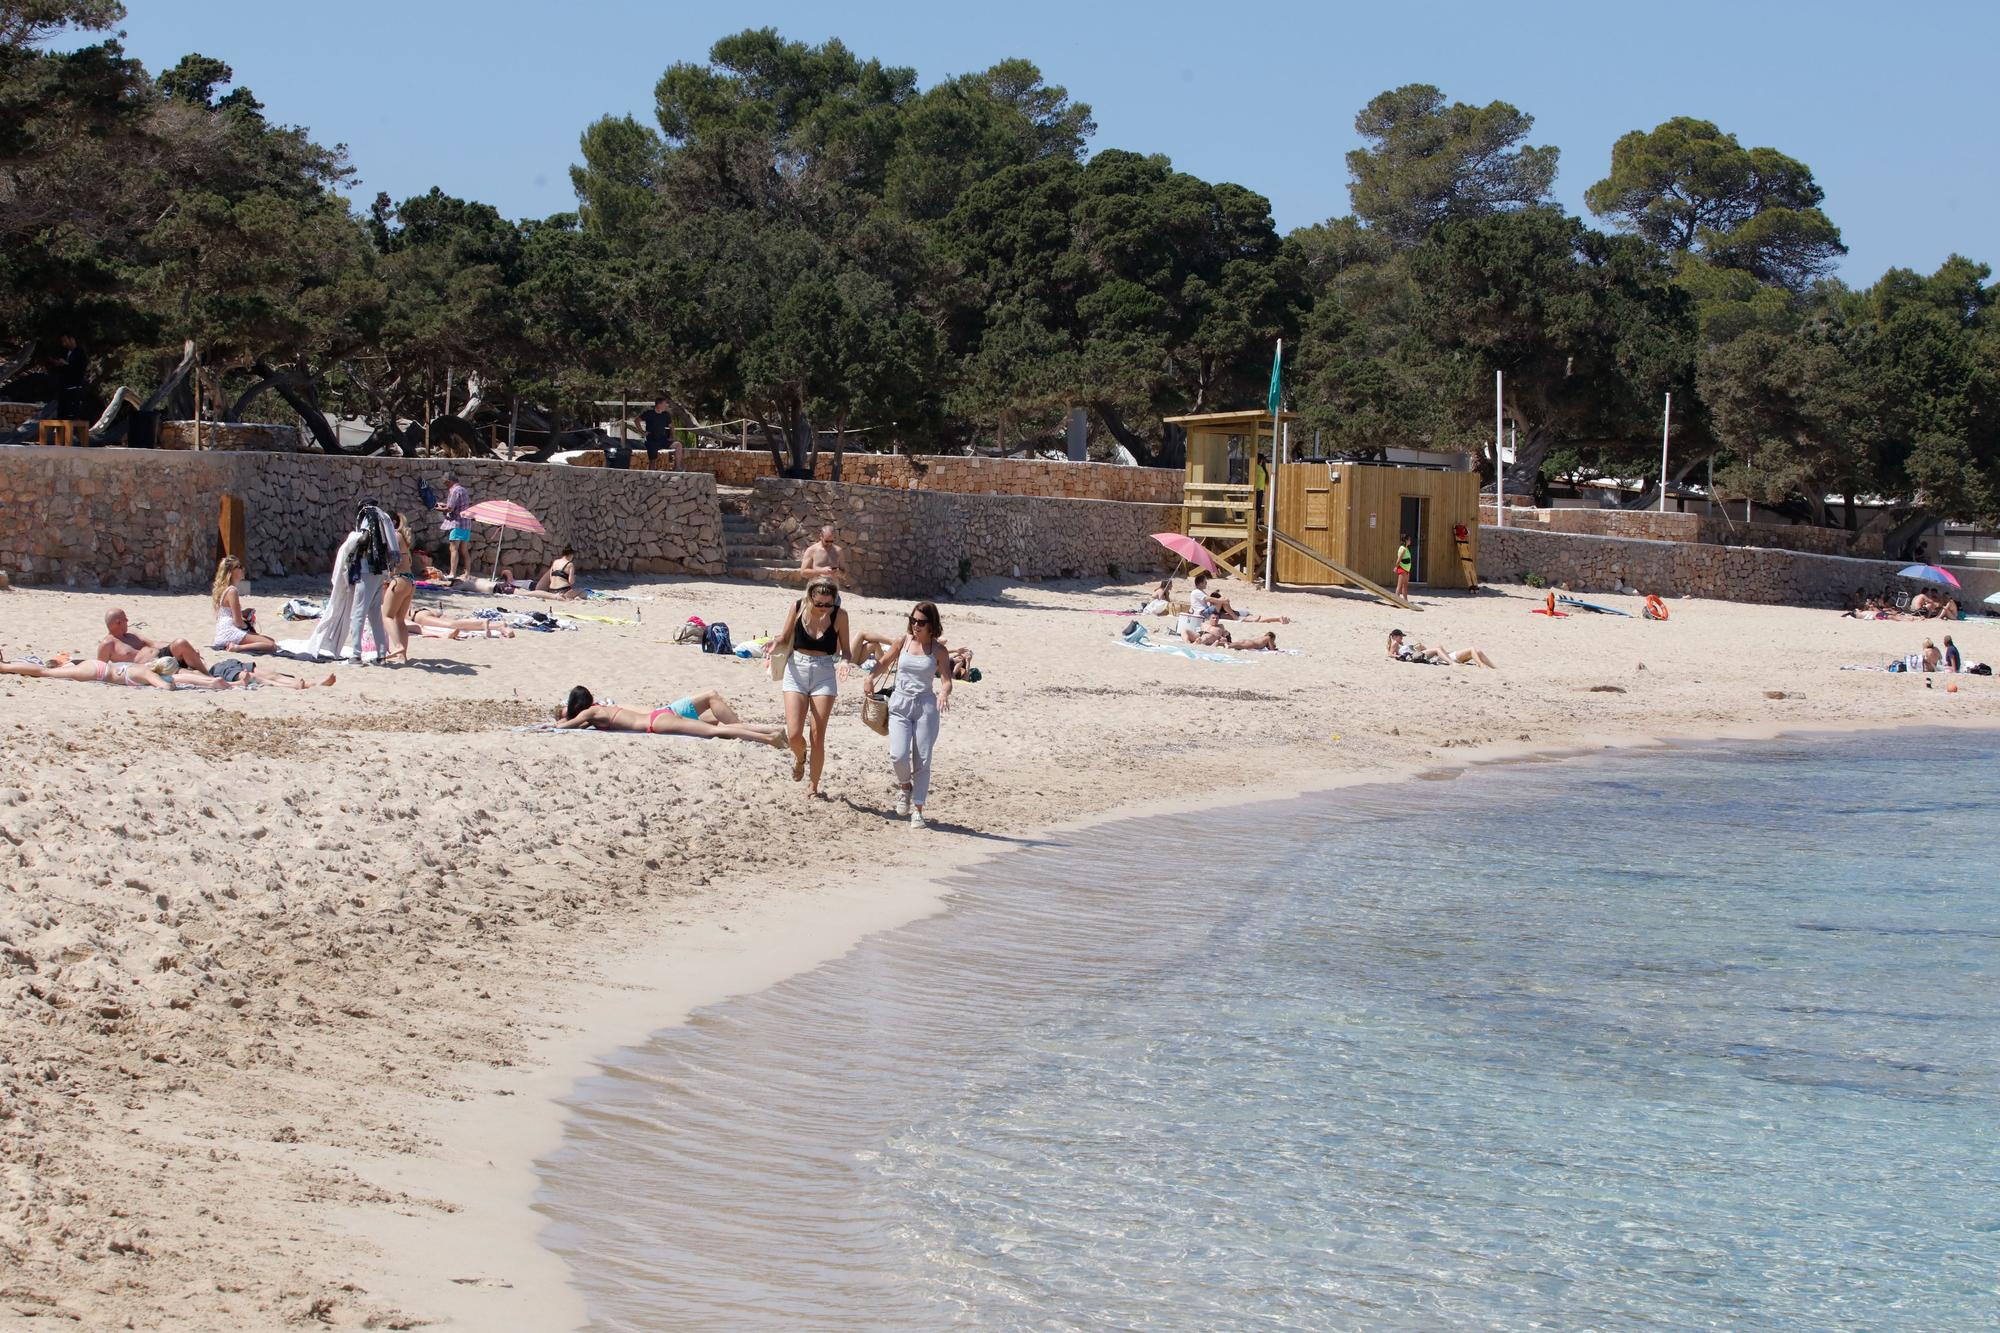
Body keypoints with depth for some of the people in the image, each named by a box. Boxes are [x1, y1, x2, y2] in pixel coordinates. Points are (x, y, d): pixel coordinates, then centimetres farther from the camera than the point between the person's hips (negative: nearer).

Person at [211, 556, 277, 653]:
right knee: (271, 645, -20)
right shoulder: (232, 591, -13)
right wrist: (249, 627, 4)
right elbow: (238, 622, -15)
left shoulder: (221, 589, 14)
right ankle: (237, 647, -26)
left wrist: (243, 613, 15)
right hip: (231, 633, -10)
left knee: (271, 639, 17)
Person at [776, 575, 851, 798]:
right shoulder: (798, 607, -7)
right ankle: (800, 756, 29)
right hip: (796, 671, 1)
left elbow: (846, 650, 0)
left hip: (824, 674, -1)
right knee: (794, 735, -8)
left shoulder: (839, 615, -9)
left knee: (818, 737, 0)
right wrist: (777, 641, -16)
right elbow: (784, 638, 7)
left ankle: (813, 787, 17)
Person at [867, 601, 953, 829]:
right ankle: (904, 787, 16)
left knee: (922, 760, -2)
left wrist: (944, 693, -29)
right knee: (898, 755, -16)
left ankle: (917, 810, 7)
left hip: (926, 706, -1)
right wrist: (872, 678, -2)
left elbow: (947, 680, -6)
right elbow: (884, 662, 17)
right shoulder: (903, 642, 5)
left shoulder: (938, 651, 0)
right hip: (900, 704, 1)